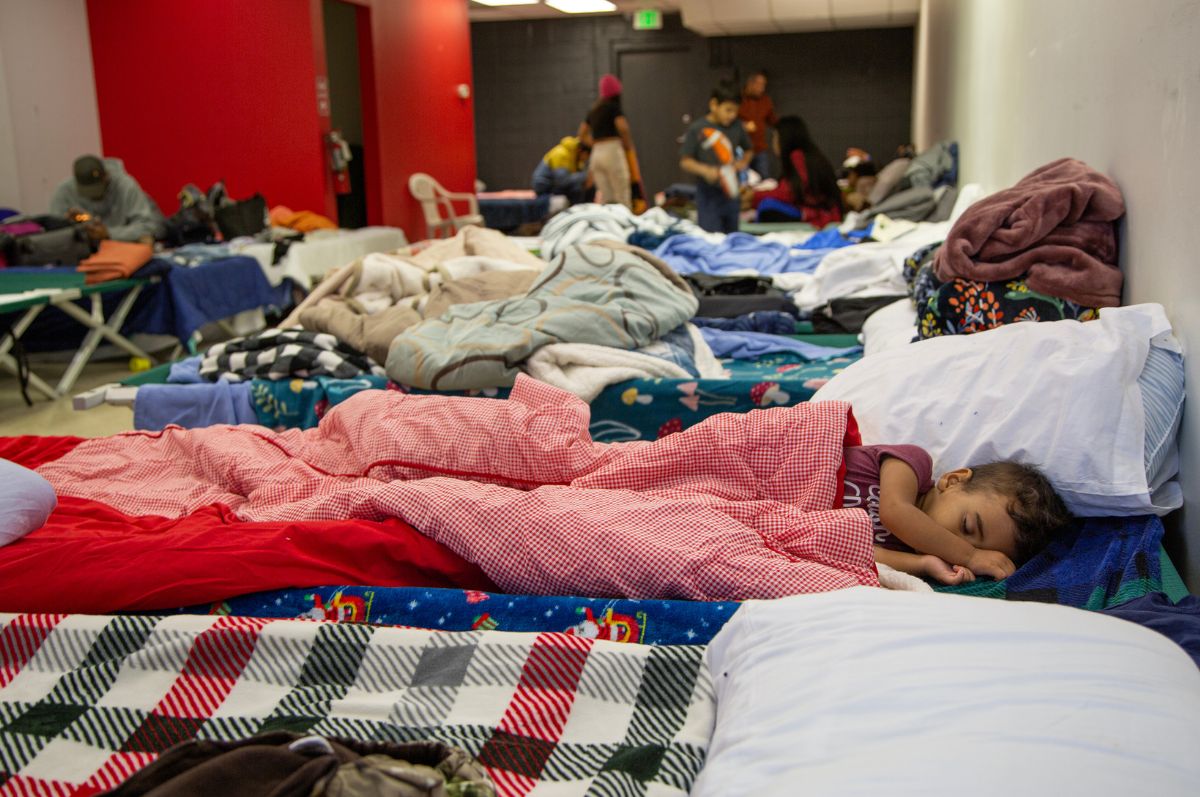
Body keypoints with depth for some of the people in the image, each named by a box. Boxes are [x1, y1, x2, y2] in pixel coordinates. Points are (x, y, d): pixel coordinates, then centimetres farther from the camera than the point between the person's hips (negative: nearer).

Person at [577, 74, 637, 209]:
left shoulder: (593, 110, 17)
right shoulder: (613, 106, -3)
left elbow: (582, 135, 22)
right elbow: (622, 127, -18)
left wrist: (598, 145, 15)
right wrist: (629, 146, -4)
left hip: (596, 154, 7)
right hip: (613, 152, -7)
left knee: (606, 199, 6)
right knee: (623, 198, -6)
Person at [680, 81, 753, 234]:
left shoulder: (737, 127, 3)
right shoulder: (697, 129, -8)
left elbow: (748, 150, 21)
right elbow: (685, 161, -7)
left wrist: (743, 163, 1)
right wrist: (705, 170, -22)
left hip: (731, 194, 5)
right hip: (708, 195, -4)